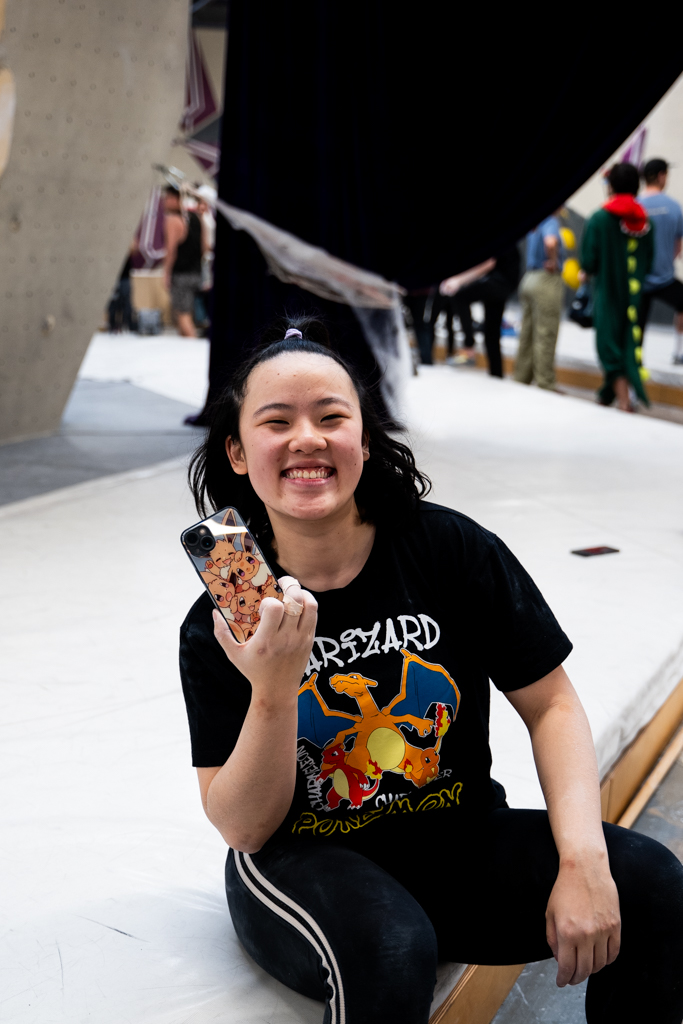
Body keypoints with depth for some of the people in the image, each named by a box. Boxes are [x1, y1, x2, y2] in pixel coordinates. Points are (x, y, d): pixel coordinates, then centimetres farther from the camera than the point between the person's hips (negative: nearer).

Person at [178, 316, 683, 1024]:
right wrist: (274, 691, -29)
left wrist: (584, 861, -19)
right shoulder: (218, 624, -9)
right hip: (302, 864, -2)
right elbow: (243, 828, -11)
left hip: (459, 839, 2)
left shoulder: (453, 549, -8)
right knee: (385, 952, -36)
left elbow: (551, 705, -4)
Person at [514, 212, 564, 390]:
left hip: (529, 278, 8)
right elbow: (550, 242, -33)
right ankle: (545, 384, 0)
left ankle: (521, 379, 19)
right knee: (545, 336, -4)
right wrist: (553, 261, -17)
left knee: (527, 335, 13)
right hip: (547, 280, -8)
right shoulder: (551, 222, -14)